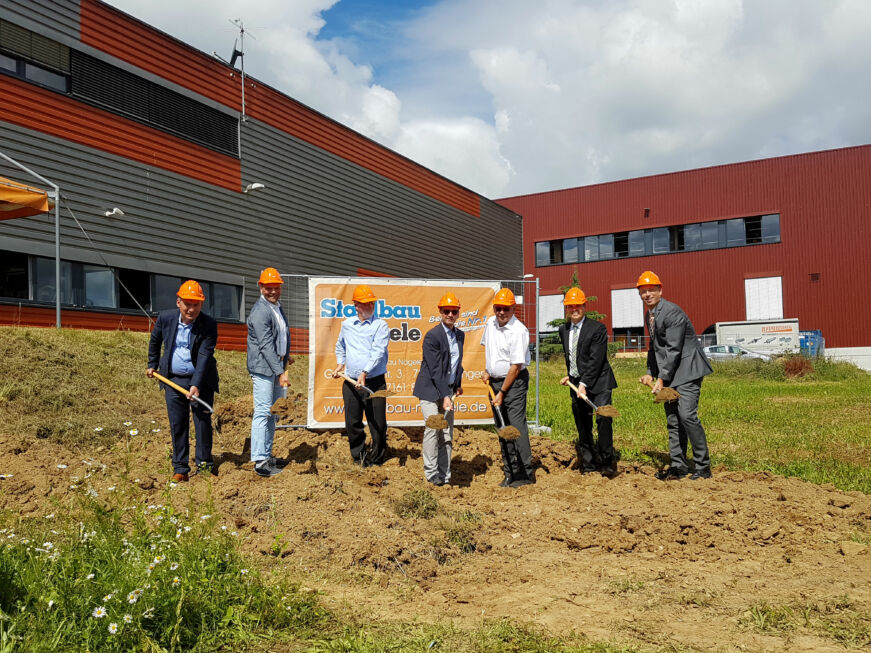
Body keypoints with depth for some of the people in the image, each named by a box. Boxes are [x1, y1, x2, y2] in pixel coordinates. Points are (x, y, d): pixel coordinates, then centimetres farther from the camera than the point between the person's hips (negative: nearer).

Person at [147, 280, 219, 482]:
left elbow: (204, 357, -21)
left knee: (203, 422, 1)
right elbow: (155, 341, 16)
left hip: (201, 380, -2)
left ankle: (204, 465, 13)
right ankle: (180, 469, 14)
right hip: (173, 380, 2)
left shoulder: (209, 325, -14)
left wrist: (196, 385, -29)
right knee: (177, 426, 5)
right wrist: (152, 365, 22)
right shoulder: (165, 318, -4)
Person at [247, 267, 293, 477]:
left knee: (272, 413, 14)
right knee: (262, 413, -9)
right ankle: (259, 460, -5)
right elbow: (266, 345, -21)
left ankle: (267, 454, 23)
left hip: (276, 366, 10)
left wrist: (285, 357, 17)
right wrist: (280, 372, -23)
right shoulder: (259, 312, -15)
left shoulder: (277, 308, 15)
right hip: (263, 368, -9)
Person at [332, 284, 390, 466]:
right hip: (350, 382, 4)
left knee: (377, 423, 0)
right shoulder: (347, 325, 10)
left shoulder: (380, 325, -3)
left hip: (374, 382, -4)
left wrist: (364, 373, -23)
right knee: (352, 422, 10)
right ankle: (358, 455, 26)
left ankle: (377, 456, 17)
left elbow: (378, 352, -14)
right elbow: (340, 347, 27)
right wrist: (340, 365, 14)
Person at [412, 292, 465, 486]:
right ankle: (431, 472, -6)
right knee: (433, 428, -15)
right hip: (431, 389, -6)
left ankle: (445, 475, 12)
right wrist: (445, 396, -22)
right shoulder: (432, 336, -15)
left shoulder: (460, 335, 8)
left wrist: (458, 385, 18)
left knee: (447, 433, 6)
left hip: (448, 389, 7)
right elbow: (435, 370, -19)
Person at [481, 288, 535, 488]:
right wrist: (486, 371, 12)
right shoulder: (490, 323, 5)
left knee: (517, 426, -11)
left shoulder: (519, 331, -18)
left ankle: (526, 473, -2)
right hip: (494, 381, 7)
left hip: (514, 382, -7)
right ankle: (510, 473, 16)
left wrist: (502, 393, -16)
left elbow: (516, 366, -19)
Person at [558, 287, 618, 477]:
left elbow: (596, 360, -16)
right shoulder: (563, 330, 9)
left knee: (603, 419, -15)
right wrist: (569, 376, 13)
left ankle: (607, 462, -3)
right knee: (583, 426, 10)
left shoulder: (597, 328, -11)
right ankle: (588, 463, 21)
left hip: (598, 383, -6)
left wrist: (584, 383, -20)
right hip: (576, 383, 6)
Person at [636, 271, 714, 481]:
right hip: (669, 373, 9)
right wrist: (650, 372, 15)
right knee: (673, 420, 7)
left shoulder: (672, 312, -16)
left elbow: (674, 349, -20)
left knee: (687, 415, -15)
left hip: (687, 369, -9)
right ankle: (678, 466, 13)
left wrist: (662, 378, -19)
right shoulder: (649, 316, 13)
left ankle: (703, 467, -4)